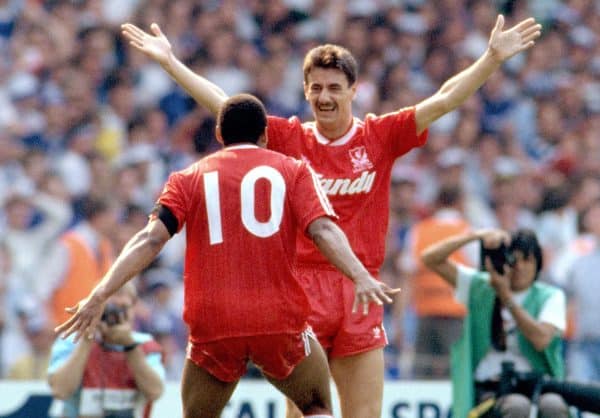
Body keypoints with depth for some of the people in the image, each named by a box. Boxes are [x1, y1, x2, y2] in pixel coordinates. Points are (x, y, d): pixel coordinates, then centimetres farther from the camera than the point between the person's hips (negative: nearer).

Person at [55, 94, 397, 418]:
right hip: (280, 320, -1)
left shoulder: (190, 178, 12)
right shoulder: (293, 170, 9)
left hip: (213, 325, 1)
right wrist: (360, 276, -17)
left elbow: (151, 239, -1)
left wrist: (100, 295, -6)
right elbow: (323, 230, -7)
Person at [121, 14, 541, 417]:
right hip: (301, 286, -1)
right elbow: (224, 105, 4)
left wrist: (493, 57, -10)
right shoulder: (290, 138, 5)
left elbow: (443, 100, -1)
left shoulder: (380, 136, 4)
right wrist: (170, 61, 1)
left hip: (360, 294, 1)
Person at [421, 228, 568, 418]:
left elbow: (541, 340, -12)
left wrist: (506, 296, -11)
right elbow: (430, 258, 0)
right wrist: (476, 235, -12)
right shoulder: (479, 287, 9)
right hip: (488, 389, 0)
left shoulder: (550, 297, 7)